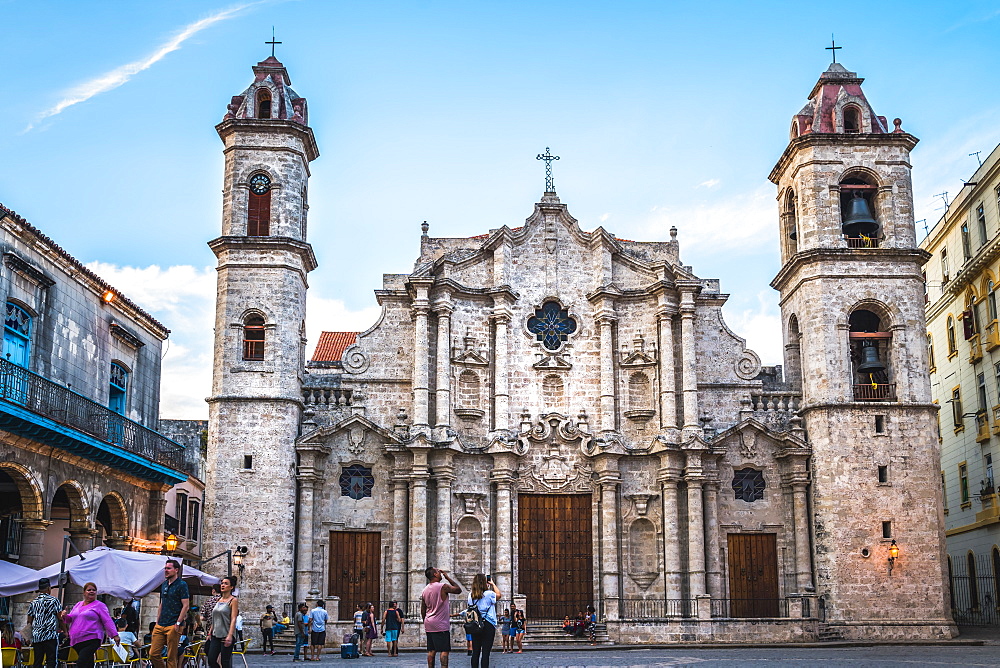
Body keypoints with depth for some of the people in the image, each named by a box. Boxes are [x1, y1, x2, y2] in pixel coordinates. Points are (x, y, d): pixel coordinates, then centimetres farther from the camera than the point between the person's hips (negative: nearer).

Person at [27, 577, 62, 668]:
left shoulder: (33, 603, 13)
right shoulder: (54, 600, -1)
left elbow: (29, 621, 15)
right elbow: (60, 617, -3)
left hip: (36, 636, 5)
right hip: (51, 636, -5)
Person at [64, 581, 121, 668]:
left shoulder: (99, 605, 4)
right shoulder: (78, 605, 21)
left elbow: (107, 621, -4)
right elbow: (70, 619, 25)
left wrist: (114, 635, -14)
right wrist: (65, 616, 1)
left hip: (91, 640, -6)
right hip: (77, 641, 6)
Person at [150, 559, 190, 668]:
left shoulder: (182, 585, -6)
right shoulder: (164, 585, 16)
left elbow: (186, 605, -10)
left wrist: (178, 623, -15)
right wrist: (157, 622, 15)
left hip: (173, 626, -7)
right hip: (160, 626, 7)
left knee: (171, 657, -3)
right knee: (153, 654, 3)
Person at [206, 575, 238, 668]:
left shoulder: (233, 600, -6)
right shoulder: (218, 600, 14)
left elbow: (233, 619, -14)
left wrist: (230, 635, -23)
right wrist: (210, 632, 15)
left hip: (226, 635, -7)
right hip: (216, 634, 7)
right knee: (211, 659, 0)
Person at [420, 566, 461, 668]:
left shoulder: (425, 590, 10)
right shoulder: (443, 587, -12)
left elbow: (423, 611, 15)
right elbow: (459, 590, 0)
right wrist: (448, 577, 3)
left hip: (429, 625, 7)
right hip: (441, 625, -7)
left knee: (431, 651, 8)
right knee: (444, 650, -6)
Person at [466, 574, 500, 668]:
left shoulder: (471, 595, 3)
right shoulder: (489, 594, -8)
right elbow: (499, 595, 12)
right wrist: (493, 584, 26)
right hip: (488, 625, -5)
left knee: (475, 652, 8)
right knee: (485, 652, -5)